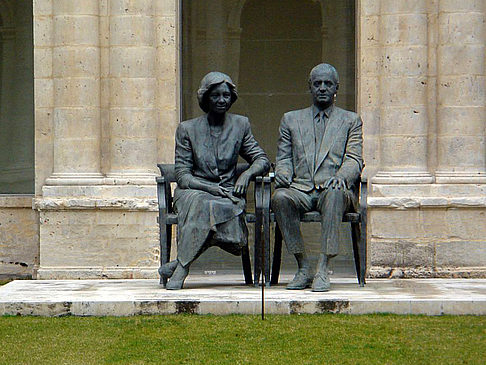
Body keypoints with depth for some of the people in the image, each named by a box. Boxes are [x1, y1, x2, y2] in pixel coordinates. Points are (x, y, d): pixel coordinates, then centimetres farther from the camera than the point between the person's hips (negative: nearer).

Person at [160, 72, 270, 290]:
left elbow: (262, 160, 10)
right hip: (193, 191, -2)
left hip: (228, 192, 2)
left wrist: (248, 173, -13)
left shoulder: (240, 125, 11)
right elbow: (182, 175, -1)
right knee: (204, 204, -38)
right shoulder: (187, 129, 4)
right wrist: (209, 188, -18)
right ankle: (182, 266, -35)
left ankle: (180, 265, -29)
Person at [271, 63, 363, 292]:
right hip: (301, 190, 2)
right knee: (280, 197, -33)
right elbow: (283, 159, 18)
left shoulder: (350, 121, 18)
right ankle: (303, 267, -26)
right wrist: (283, 174, -8)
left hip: (334, 190, -2)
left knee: (335, 193, -39)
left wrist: (341, 176, -19)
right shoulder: (291, 119, 23)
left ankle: (323, 269, -41)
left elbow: (354, 159, 4)